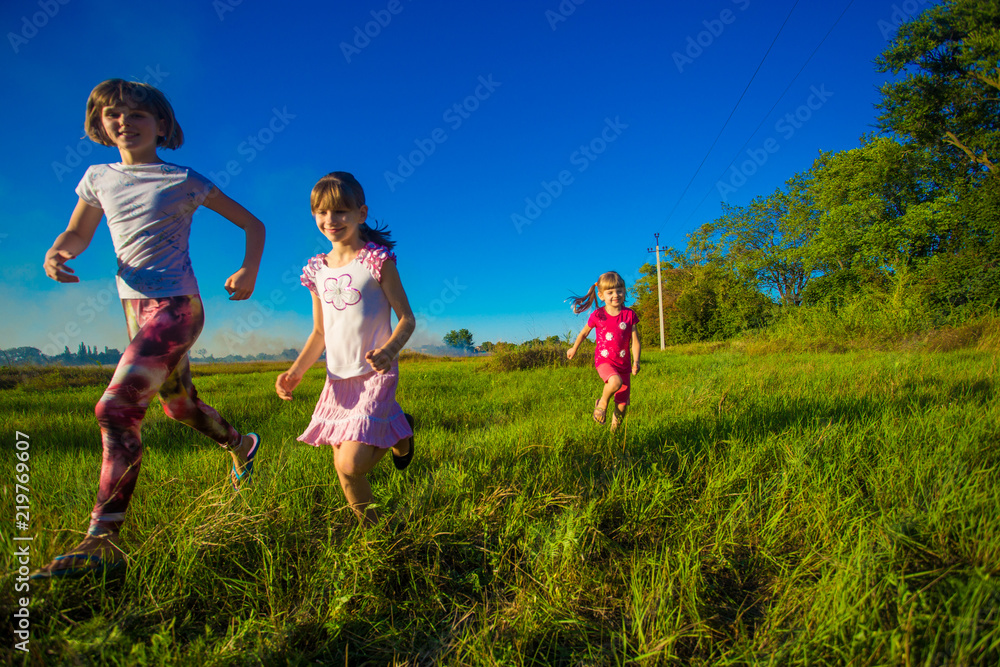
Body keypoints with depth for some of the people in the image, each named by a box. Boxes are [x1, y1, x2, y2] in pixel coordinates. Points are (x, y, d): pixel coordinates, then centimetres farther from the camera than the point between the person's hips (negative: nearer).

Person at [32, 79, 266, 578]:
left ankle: (103, 539, -14)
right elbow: (77, 232, 20)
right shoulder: (99, 178, 12)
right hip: (136, 307, 7)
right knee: (180, 407, 19)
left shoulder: (185, 182, -3)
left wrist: (250, 270, -12)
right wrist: (55, 254, -3)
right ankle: (241, 445, 47)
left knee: (115, 406, -19)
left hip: (177, 306, -7)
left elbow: (251, 224, 3)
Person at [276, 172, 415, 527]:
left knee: (352, 465, -15)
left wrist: (389, 349, -27)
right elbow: (320, 332, 14)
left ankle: (398, 432, 15)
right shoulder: (318, 269, 8)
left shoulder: (377, 260, -7)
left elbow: (407, 318, -7)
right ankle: (371, 528, 34)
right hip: (337, 379, 6)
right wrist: (295, 371, 1)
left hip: (374, 375, -5)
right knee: (342, 467, 8)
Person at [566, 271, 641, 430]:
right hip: (604, 360, -2)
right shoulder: (598, 315, -6)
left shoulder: (629, 315, -3)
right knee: (615, 382, -36)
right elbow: (584, 333, 12)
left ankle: (614, 431, 32)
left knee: (622, 406, 5)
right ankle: (602, 402, -5)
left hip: (622, 363, 3)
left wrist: (636, 361, -17)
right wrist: (574, 349, 25)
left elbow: (635, 341, -2)